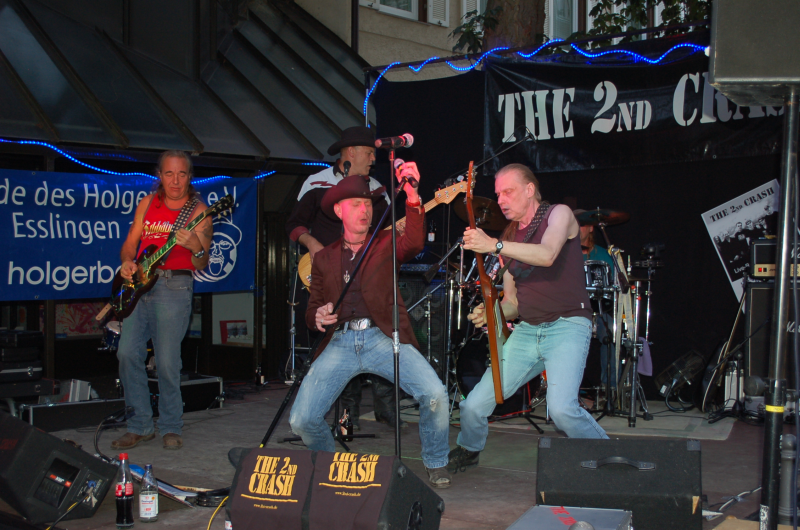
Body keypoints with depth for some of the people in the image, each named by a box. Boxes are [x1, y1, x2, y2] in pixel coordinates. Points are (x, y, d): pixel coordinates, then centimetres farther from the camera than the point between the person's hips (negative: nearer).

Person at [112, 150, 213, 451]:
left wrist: (197, 248, -27)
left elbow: (201, 265, -5)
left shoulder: (197, 211, -1)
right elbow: (130, 243, 18)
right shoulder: (148, 203, 12)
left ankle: (170, 428, 11)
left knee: (167, 362, -7)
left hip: (174, 287, -4)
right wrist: (127, 263, -3)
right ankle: (140, 426, 10)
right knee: (128, 353, -3)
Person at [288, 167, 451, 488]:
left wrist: (411, 195, -24)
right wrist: (317, 317, -6)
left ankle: (435, 464, 4)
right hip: (339, 342, 2)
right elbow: (312, 308, 20)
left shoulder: (386, 244, 12)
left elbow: (413, 243, -11)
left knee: (435, 394, -24)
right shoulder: (324, 259, 19)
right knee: (301, 420, -14)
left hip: (381, 337, -2)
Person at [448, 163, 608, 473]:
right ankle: (469, 449, 32)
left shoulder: (559, 214, -1)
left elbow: (547, 255, -23)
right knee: (473, 406, -1)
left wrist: (494, 246, -29)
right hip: (526, 331, 6)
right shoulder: (509, 239, 16)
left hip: (567, 326, -6)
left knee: (561, 408, -27)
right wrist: (490, 314, -3)